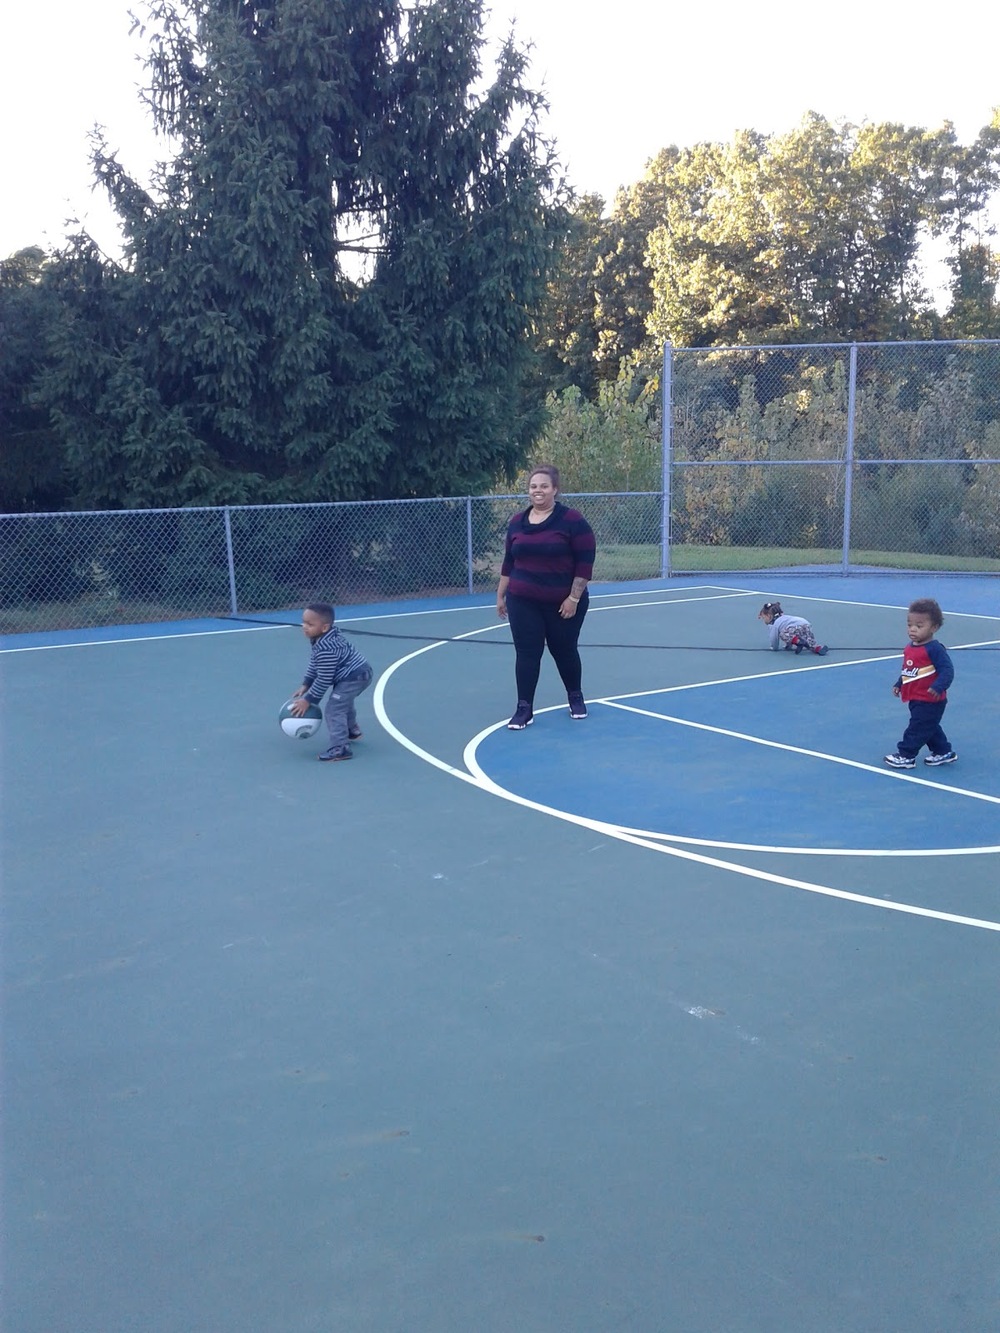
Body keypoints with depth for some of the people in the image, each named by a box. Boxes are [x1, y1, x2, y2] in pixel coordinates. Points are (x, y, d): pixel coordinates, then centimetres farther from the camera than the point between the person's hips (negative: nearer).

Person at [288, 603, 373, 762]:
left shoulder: (325, 649, -29)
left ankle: (340, 748, -21)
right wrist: (305, 685, 8)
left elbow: (324, 680, -25)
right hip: (359, 674, 12)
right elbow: (314, 664, 14)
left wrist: (308, 700, -17)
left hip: (353, 678, -12)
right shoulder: (329, 637, 3)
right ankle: (352, 730, 56)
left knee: (333, 710, -17)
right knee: (343, 701, 35)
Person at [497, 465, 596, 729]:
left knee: (564, 650, 11)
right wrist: (500, 595, 12)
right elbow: (509, 562, 12)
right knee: (526, 652, 0)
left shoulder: (572, 520, -10)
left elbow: (585, 563, -11)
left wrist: (574, 598, -15)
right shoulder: (516, 522, 5)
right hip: (523, 603, 3)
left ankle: (576, 697, 34)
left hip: (564, 603, -3)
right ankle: (524, 708, 6)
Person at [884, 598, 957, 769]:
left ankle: (905, 755, 5)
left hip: (929, 701, -9)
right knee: (928, 728, 20)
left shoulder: (934, 649, -20)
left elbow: (947, 670, -25)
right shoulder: (909, 649, 6)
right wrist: (899, 685, 13)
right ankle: (943, 752, 34)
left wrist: (938, 687, -37)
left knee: (918, 728, -3)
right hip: (915, 699, 9)